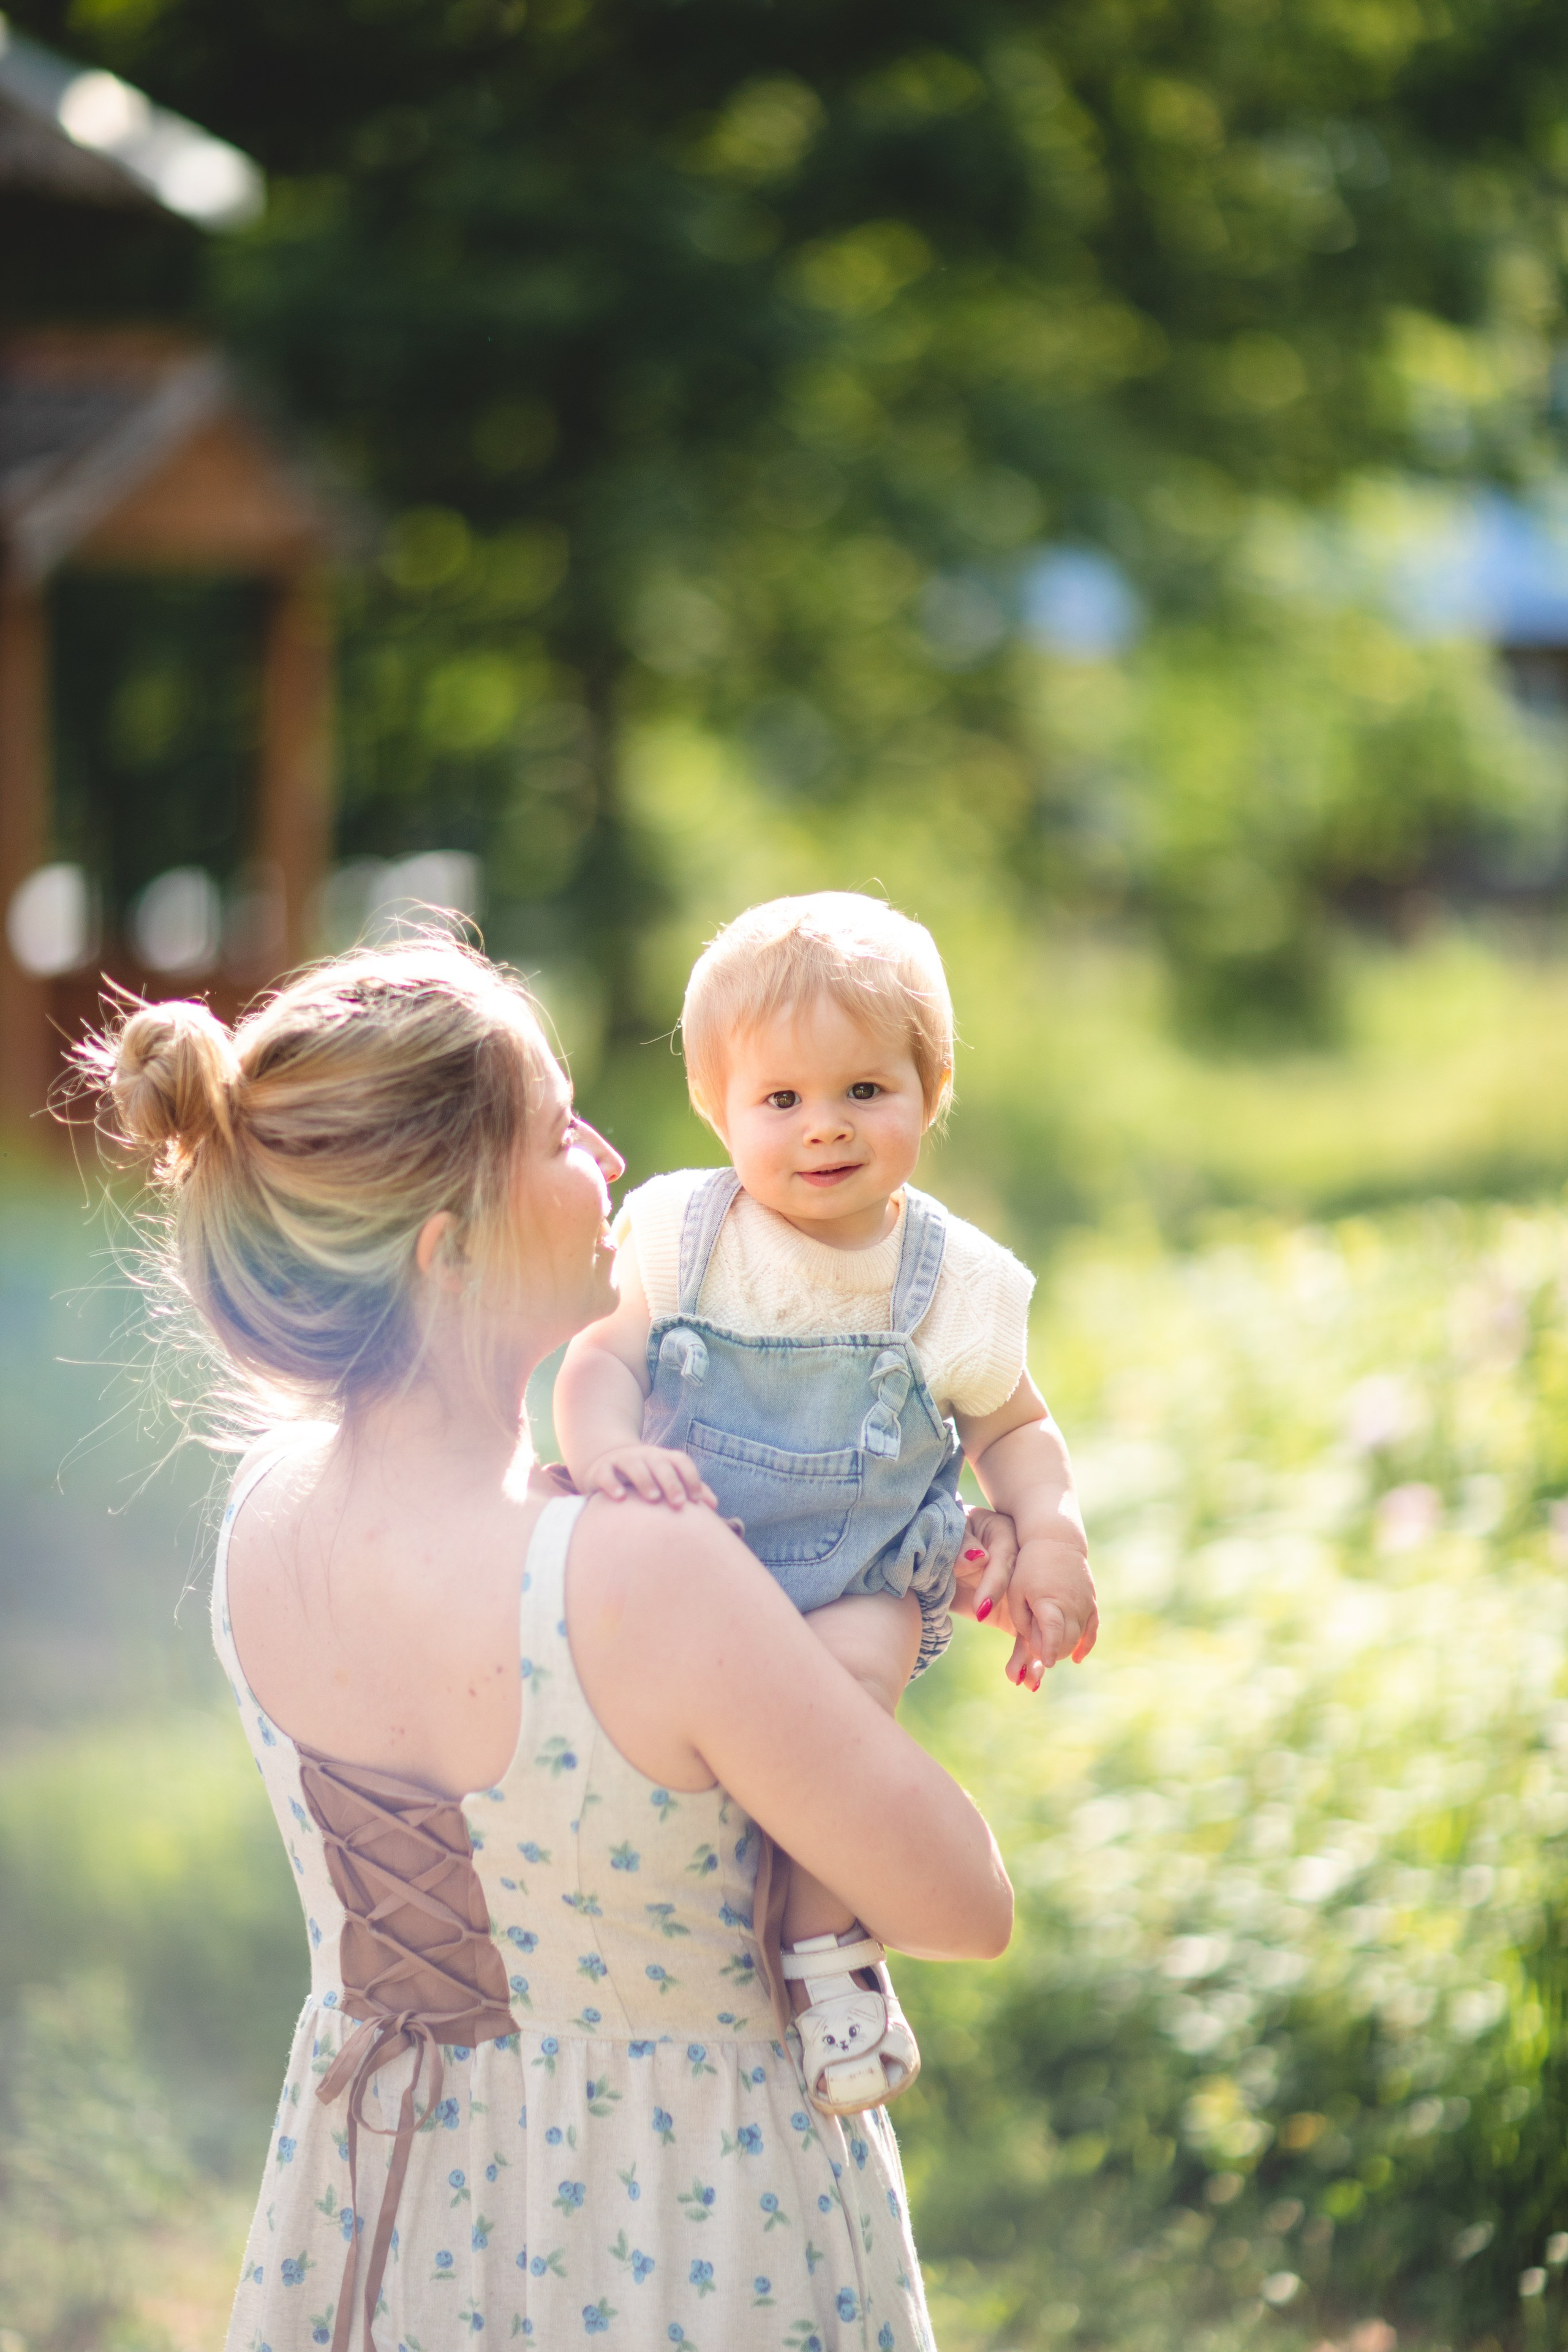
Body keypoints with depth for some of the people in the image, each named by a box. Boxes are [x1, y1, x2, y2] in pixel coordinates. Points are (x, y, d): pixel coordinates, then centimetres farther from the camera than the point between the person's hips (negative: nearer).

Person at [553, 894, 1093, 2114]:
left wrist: (1053, 1534, -7)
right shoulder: (682, 1232, -2)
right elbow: (603, 1356, -4)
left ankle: (828, 1947, -17)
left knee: (845, 1666, -33)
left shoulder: (954, 1279, -1)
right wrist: (607, 1447, -27)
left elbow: (1012, 1427, 12)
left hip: (859, 1587, -1)